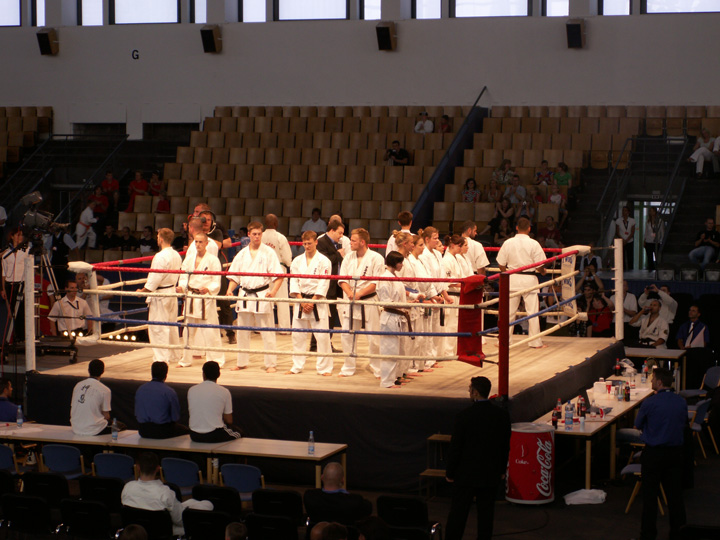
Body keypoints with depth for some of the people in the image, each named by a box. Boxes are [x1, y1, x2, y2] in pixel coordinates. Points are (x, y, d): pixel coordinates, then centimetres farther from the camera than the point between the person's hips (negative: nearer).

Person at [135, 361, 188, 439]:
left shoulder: (140, 390, 1)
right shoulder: (169, 392, -13)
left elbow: (137, 414, 9)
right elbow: (175, 417, -7)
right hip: (162, 432, -6)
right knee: (185, 430, 18)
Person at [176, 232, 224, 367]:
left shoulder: (213, 260, -5)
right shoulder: (189, 259, 9)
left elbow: (216, 282, -7)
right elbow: (183, 277, 11)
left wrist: (208, 289, -25)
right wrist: (181, 287, -9)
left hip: (206, 299, -5)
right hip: (191, 298, 5)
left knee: (210, 331, -7)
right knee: (190, 330, 13)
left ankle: (216, 360, 1)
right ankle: (187, 360, 24)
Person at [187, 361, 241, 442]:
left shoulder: (191, 390, 2)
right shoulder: (224, 392, -6)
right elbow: (229, 421, -1)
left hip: (195, 436, 3)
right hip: (214, 436, -3)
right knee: (237, 432, 27)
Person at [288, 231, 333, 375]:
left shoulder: (323, 261, -4)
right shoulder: (297, 261, 8)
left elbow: (323, 284, -8)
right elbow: (294, 282, 4)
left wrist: (312, 302, -12)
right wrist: (302, 301, -8)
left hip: (317, 302, -4)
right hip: (300, 301, 4)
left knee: (322, 336, -6)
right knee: (297, 335, 7)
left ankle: (324, 368, 1)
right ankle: (297, 367, 17)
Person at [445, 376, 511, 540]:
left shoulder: (465, 416, -16)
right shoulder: (502, 415, -4)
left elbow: (455, 447, -11)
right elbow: (505, 446, 5)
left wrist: (450, 472, 0)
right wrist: (502, 470, 16)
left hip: (466, 474, -3)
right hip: (491, 475, 3)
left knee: (458, 513, 5)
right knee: (486, 513, 11)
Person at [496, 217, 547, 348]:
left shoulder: (508, 243, -3)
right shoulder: (533, 244, -9)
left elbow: (501, 265, 1)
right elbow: (539, 266, -7)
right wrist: (543, 271, 15)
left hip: (512, 278, 2)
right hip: (529, 279, -2)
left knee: (509, 311, 10)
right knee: (532, 312, 5)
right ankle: (535, 342, 9)